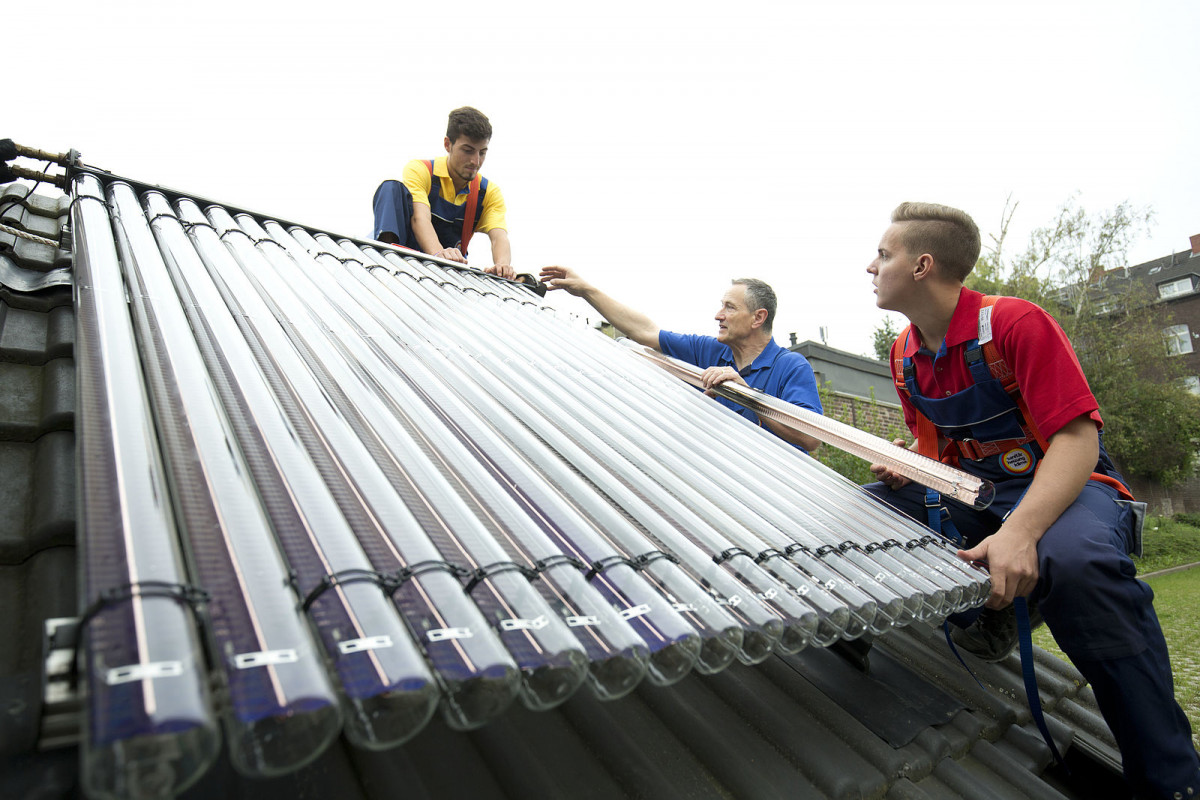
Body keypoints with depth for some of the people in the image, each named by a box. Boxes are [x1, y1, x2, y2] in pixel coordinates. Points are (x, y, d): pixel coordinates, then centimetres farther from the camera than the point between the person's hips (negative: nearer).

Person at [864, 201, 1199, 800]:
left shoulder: (1015, 324, -18)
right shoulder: (905, 354, 4)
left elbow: (1076, 439, -23)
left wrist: (1021, 531, -39)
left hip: (1065, 483, -7)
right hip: (971, 492, 8)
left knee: (1074, 560, -40)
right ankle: (990, 613, 6)